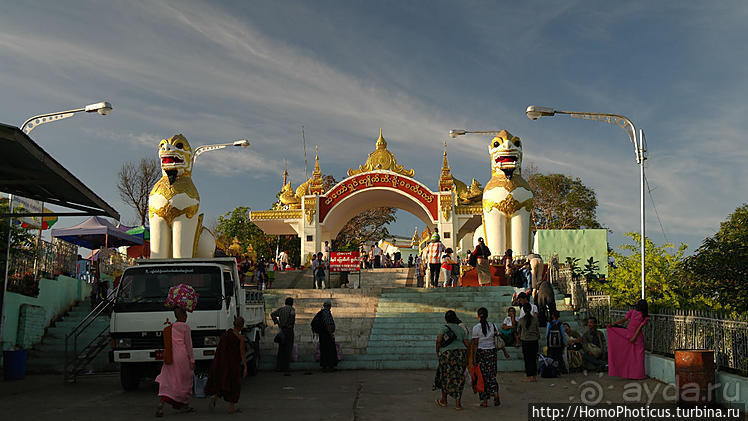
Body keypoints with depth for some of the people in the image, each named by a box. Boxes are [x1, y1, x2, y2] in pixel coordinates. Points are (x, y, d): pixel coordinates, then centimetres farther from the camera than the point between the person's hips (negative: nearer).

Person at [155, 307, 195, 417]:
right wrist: (192, 360, -4)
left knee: (167, 382, 4)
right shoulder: (185, 327, -7)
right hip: (183, 357, -5)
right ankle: (184, 405, 19)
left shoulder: (170, 328, 10)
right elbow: (188, 345, -8)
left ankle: (160, 404, -10)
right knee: (184, 381, 9)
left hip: (171, 357, 5)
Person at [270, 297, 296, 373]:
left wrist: (277, 322, -1)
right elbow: (292, 314, -28)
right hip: (289, 330, -5)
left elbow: (272, 314, 0)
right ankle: (285, 367, 1)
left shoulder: (281, 309, 11)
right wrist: (291, 323, -16)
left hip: (281, 330, 5)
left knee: (281, 349, 11)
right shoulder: (292, 309, -5)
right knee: (288, 349, 2)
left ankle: (278, 367, 10)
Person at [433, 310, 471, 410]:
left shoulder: (444, 327, 1)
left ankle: (443, 400, 26)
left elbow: (438, 340, -12)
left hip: (447, 354, -3)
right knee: (458, 379, 7)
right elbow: (467, 344, 7)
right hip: (461, 353, 3)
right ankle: (458, 403, 1)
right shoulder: (461, 329, 12)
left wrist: (437, 351, 3)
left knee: (445, 377, 14)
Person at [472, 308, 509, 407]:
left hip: (481, 352, -3)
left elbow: (475, 344, -10)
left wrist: (474, 358, -8)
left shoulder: (476, 328, -8)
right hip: (492, 351, 3)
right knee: (492, 375, 13)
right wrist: (505, 351, 11)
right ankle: (496, 395, -5)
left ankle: (485, 401, 9)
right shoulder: (493, 326, 1)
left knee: (483, 376, 6)